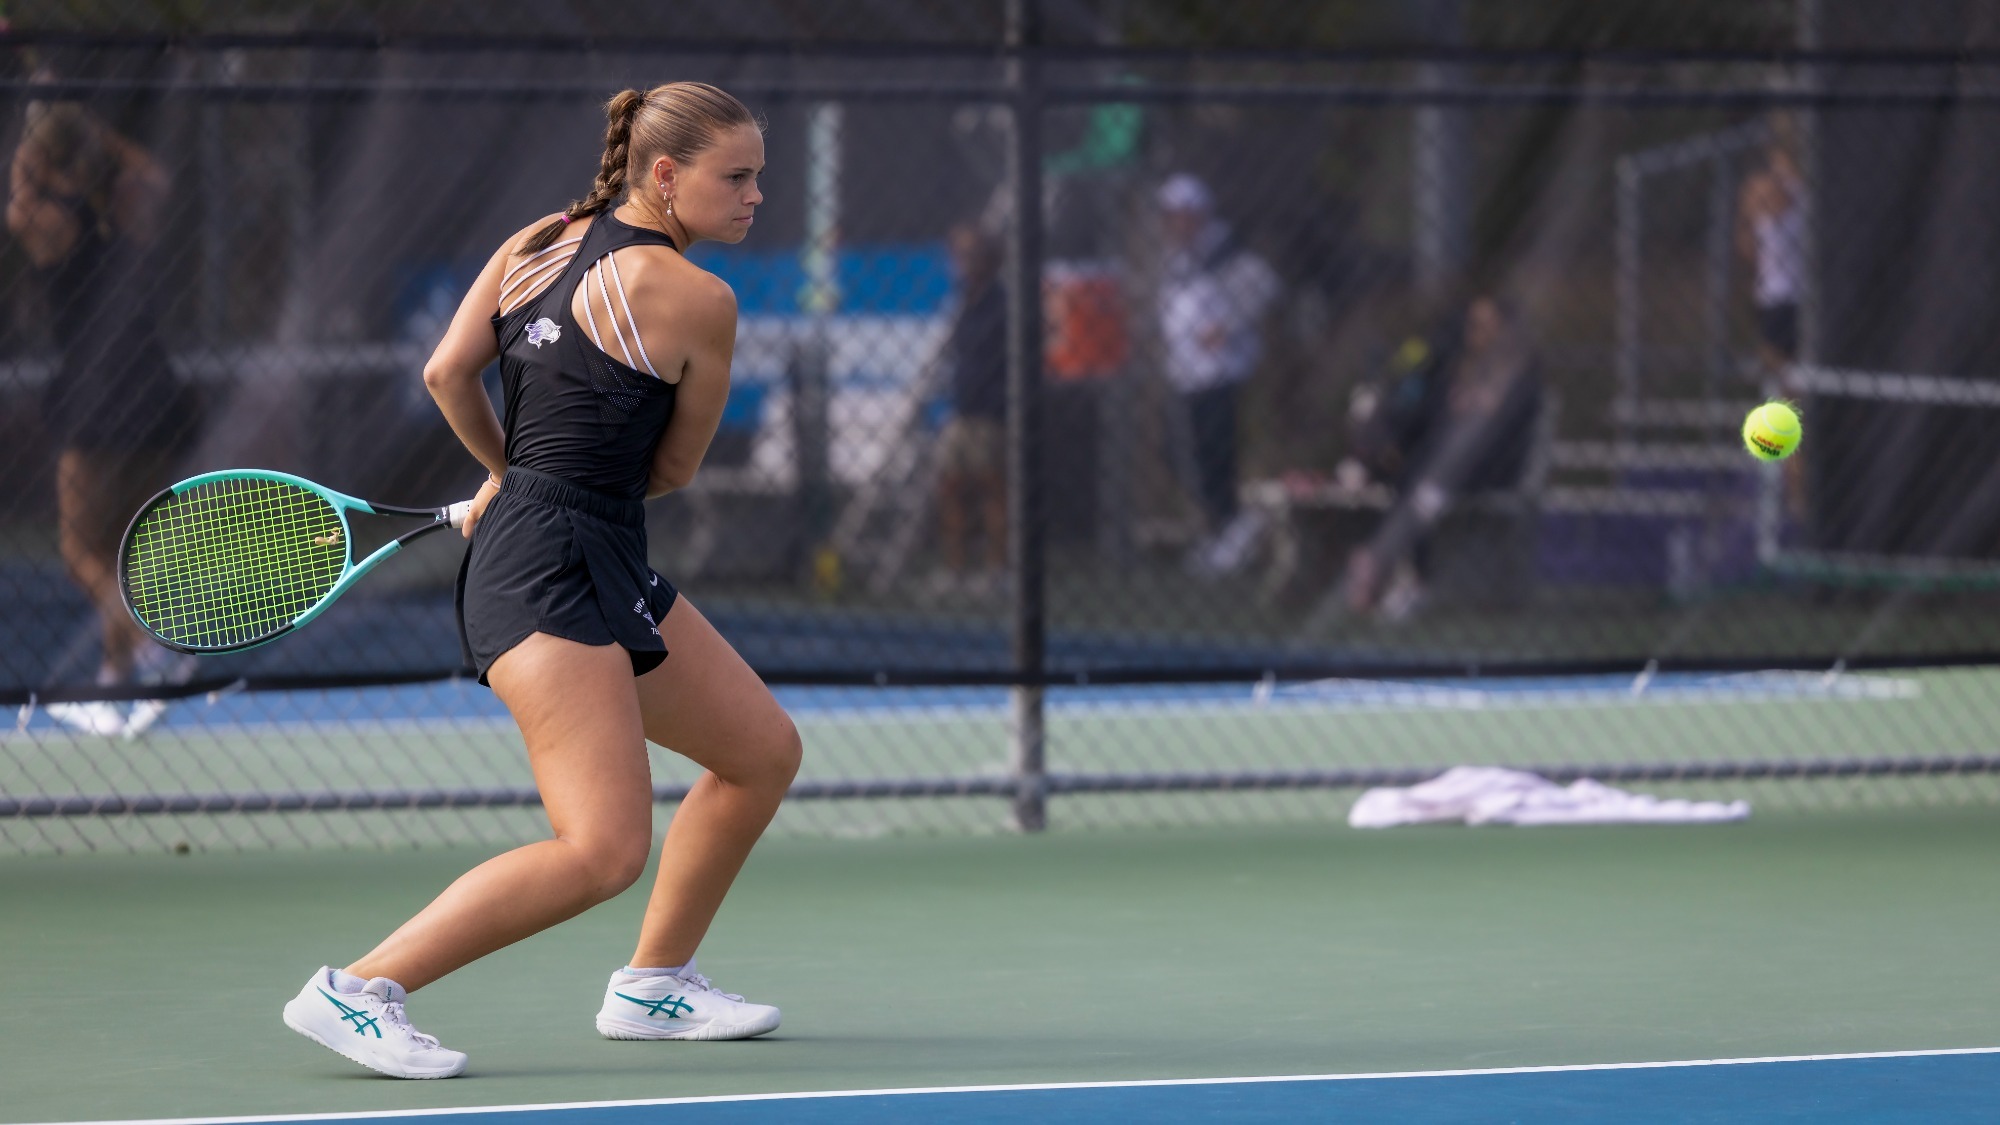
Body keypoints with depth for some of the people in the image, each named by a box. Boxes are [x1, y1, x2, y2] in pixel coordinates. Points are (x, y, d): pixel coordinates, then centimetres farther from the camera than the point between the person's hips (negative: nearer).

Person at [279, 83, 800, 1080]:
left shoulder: (537, 244, 9)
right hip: (552, 575, -10)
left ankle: (653, 985, 29)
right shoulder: (697, 301, -10)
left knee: (763, 751, 19)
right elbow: (674, 468, 2)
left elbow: (446, 374, 6)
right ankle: (357, 990, -15)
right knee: (604, 849, -18)